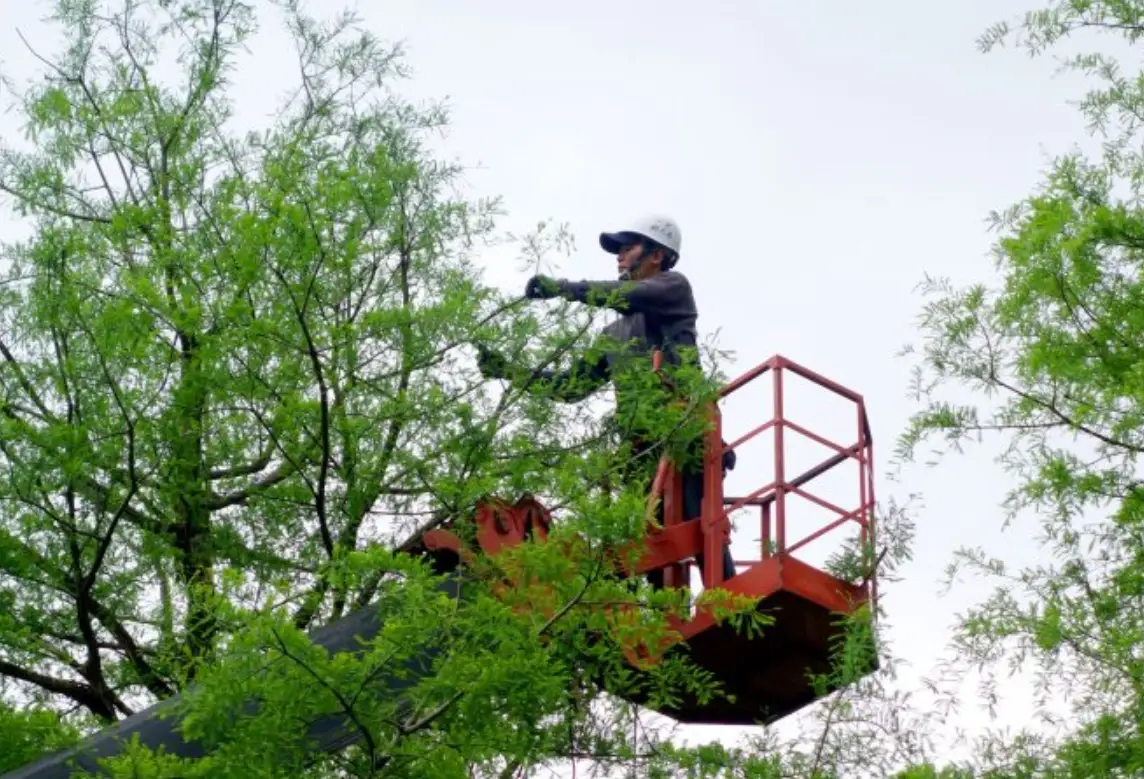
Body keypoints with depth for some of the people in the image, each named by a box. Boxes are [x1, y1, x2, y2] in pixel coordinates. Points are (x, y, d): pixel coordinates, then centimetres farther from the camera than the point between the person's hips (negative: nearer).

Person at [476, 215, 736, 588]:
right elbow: (570, 386, 27)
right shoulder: (615, 335, 29)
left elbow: (627, 296, -11)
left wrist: (560, 287, -3)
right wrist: (506, 369, 21)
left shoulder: (674, 287, 10)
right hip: (644, 452, 7)